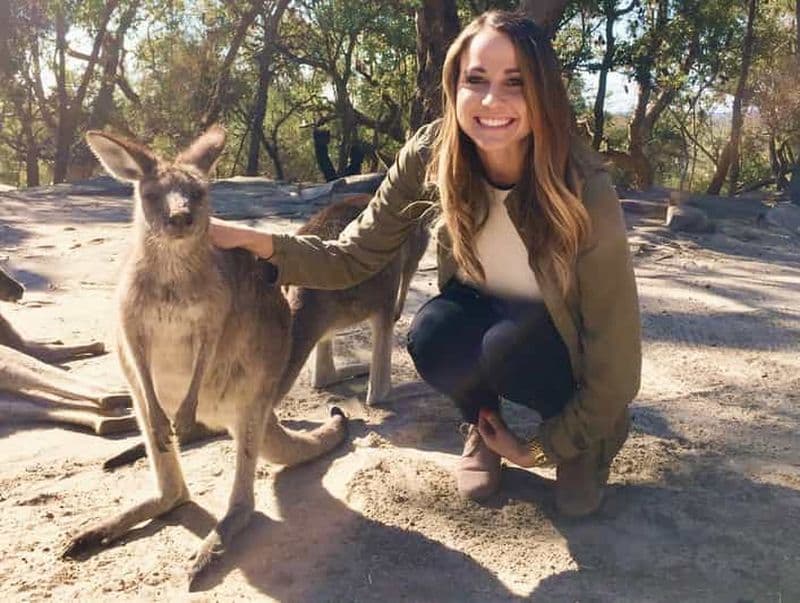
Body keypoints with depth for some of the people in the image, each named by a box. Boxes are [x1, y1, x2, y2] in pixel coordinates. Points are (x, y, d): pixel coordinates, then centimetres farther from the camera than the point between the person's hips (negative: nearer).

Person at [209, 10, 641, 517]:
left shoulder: (585, 190, -31)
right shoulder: (432, 156, -22)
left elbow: (616, 337, -22)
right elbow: (354, 257, -15)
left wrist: (541, 448, -16)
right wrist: (253, 241, -33)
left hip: (566, 339, -2)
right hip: (486, 314, 2)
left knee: (506, 347, -35)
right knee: (433, 336, -31)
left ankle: (597, 433, -1)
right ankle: (482, 427, 4)